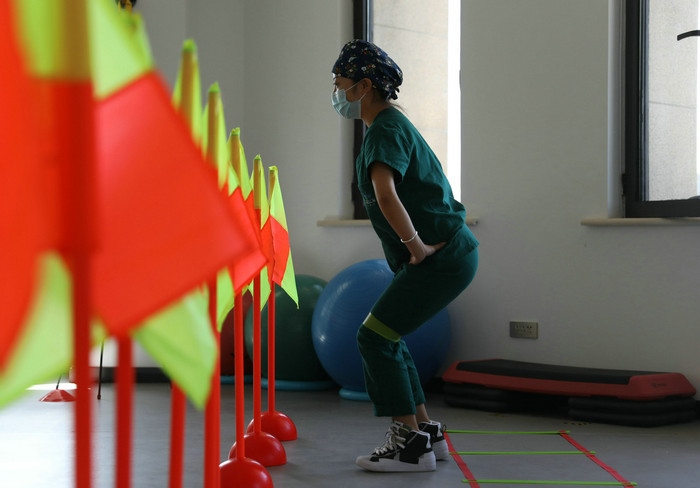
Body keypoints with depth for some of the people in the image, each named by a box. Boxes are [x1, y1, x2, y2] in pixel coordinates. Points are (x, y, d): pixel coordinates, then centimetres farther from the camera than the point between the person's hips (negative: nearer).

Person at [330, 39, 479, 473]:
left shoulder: (386, 131, -16)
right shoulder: (390, 124, 18)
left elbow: (386, 196, -34)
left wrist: (417, 246, -25)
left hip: (444, 257, -10)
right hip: (443, 254, 10)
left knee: (375, 337, -10)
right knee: (387, 339, 15)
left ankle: (410, 445, -6)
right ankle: (427, 433, 20)